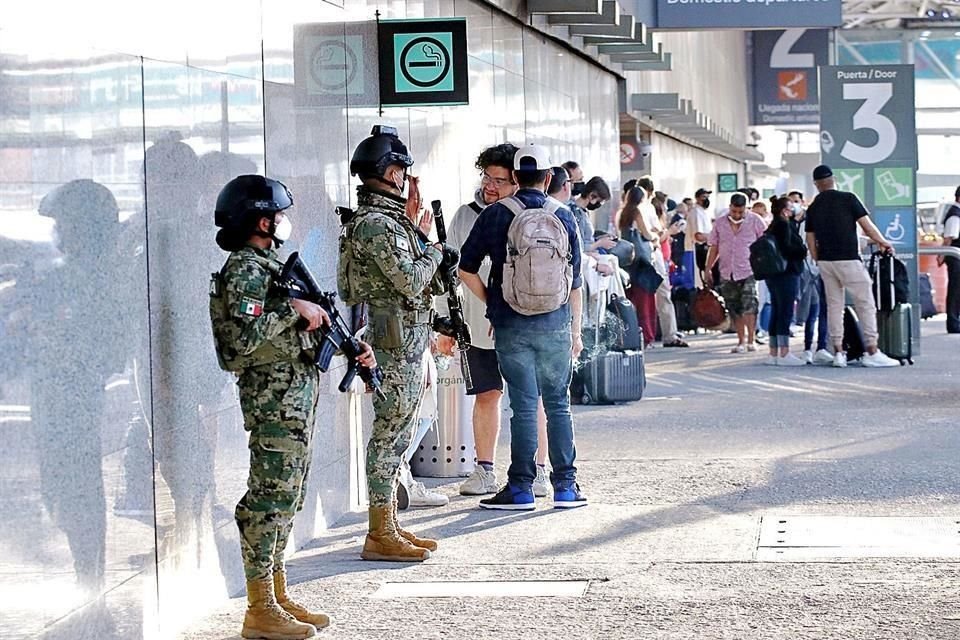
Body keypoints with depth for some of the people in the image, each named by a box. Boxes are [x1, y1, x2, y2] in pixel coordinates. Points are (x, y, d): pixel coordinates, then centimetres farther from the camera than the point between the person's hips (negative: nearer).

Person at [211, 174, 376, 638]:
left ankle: (278, 598, 20)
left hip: (296, 399, 10)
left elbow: (310, 326, 25)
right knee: (269, 500, -7)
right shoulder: (243, 271, -13)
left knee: (285, 501, 13)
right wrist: (292, 309, -19)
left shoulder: (270, 265, 18)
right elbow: (243, 338, -26)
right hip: (274, 400, -10)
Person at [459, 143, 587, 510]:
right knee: (558, 405, 9)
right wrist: (576, 330, 15)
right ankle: (565, 487, 10)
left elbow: (466, 270, -2)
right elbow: (575, 282, 7)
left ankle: (521, 489, 4)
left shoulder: (496, 215, -2)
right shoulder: (563, 218, 3)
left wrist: (491, 302, 11)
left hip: (511, 325, -1)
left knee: (523, 406, 2)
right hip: (556, 324, 1)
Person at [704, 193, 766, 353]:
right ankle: (741, 341, 15)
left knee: (749, 305, -17)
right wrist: (708, 269, 10)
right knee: (735, 310, 7)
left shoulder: (755, 221, 0)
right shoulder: (720, 223, 9)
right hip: (727, 274, 4)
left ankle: (751, 340, -16)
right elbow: (714, 248, 14)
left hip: (749, 272, -4)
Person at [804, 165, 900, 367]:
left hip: (825, 261, 5)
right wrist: (884, 243, 8)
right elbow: (867, 227, -5)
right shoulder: (847, 199, -5)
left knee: (834, 305, 9)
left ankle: (838, 352, 7)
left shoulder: (813, 208, 9)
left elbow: (811, 241, 10)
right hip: (848, 260, -5)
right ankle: (872, 352, -3)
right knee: (865, 305, 0)